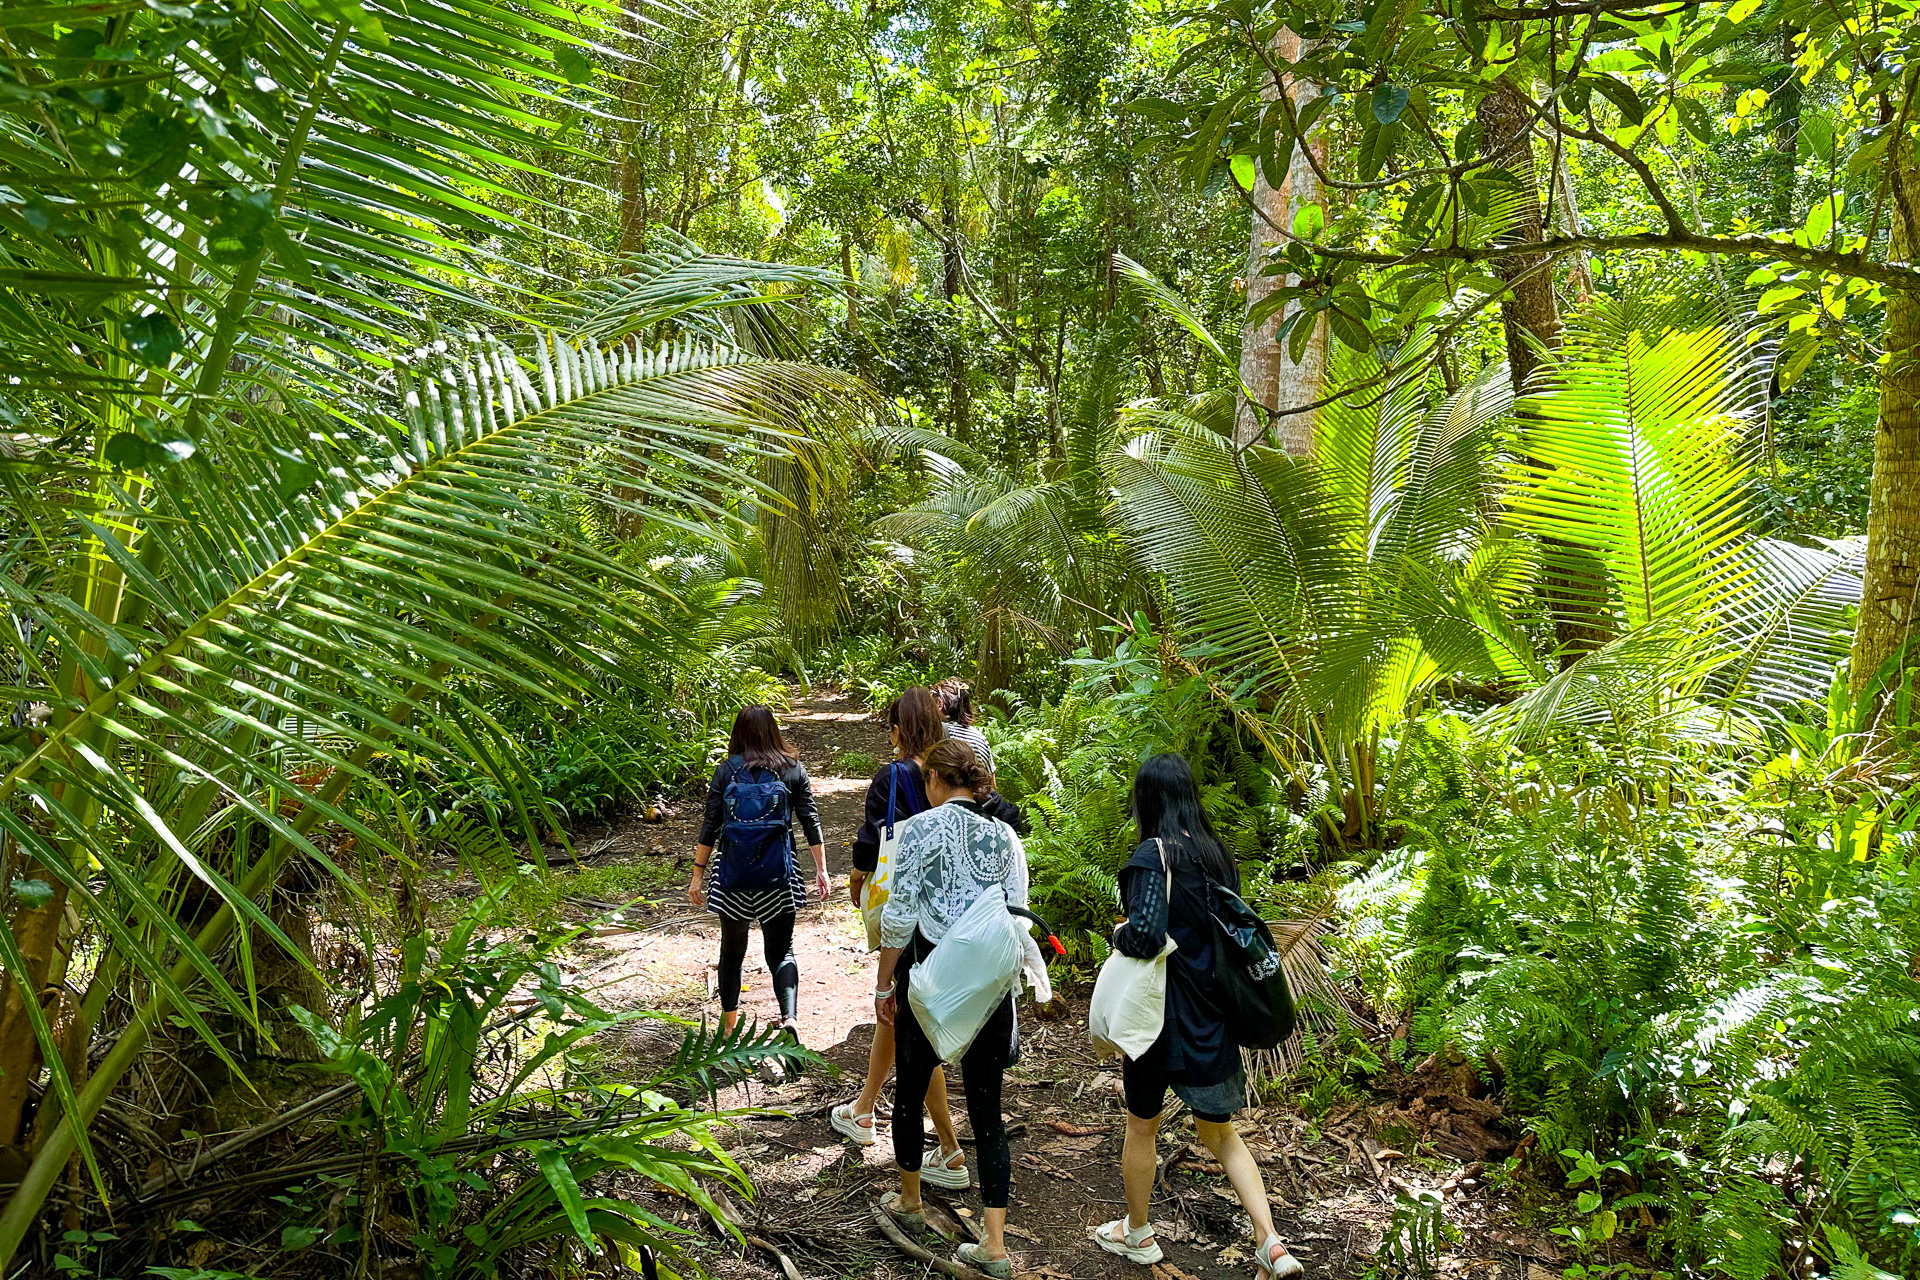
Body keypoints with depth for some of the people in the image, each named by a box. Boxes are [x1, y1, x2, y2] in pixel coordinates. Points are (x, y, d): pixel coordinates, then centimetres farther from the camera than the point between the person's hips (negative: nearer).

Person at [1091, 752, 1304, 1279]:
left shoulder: (1154, 854, -18)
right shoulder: (1217, 854, 4)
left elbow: (1145, 936, -28)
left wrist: (1118, 933, -9)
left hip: (1161, 1014, -6)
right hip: (1212, 1017, 6)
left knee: (1141, 1125, 16)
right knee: (1220, 1132, 19)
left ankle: (1137, 1234, 34)